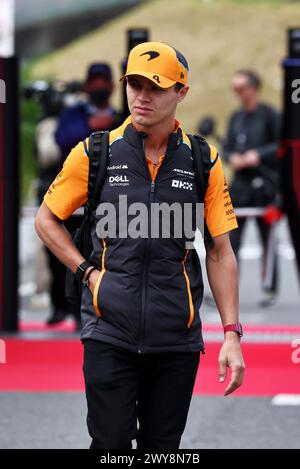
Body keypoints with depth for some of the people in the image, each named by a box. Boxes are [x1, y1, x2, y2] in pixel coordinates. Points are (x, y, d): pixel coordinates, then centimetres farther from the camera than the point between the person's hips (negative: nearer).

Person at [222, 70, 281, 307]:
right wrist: (232, 158, -4)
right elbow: (227, 147, 17)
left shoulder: (269, 114, -4)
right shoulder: (236, 118, 13)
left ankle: (270, 289, 13)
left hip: (265, 184, -5)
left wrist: (259, 155, -16)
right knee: (230, 238, -4)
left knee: (268, 240, 3)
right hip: (241, 184, 5)